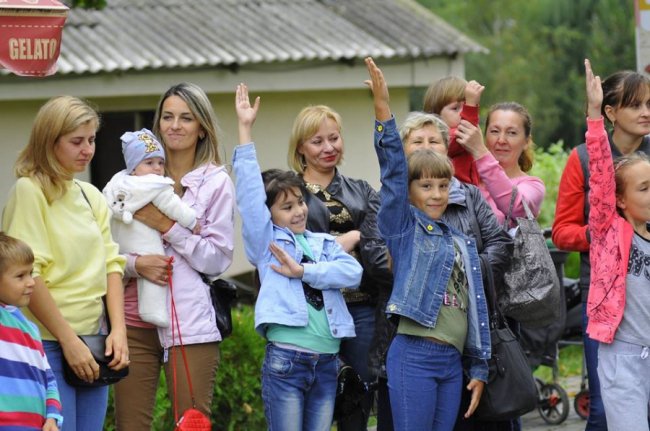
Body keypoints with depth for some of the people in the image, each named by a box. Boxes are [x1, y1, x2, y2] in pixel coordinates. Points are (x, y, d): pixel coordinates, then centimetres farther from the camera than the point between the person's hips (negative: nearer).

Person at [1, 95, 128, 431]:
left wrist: (118, 329, -2)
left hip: (92, 342, 7)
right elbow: (28, 275, -13)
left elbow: (111, 264, 12)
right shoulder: (29, 191, -8)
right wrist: (69, 340, -15)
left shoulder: (91, 196, 14)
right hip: (47, 344, -7)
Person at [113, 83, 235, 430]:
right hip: (135, 320, 3)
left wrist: (166, 228, -9)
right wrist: (136, 263, -10)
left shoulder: (216, 183, 2)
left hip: (190, 323, -3)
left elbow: (219, 259, -2)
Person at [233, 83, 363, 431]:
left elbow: (353, 272, -2)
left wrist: (303, 271, -12)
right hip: (285, 359, -4)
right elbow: (249, 192, -4)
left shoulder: (324, 243, 15)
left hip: (326, 362, 4)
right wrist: (245, 131, -9)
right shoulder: (266, 240, 5)